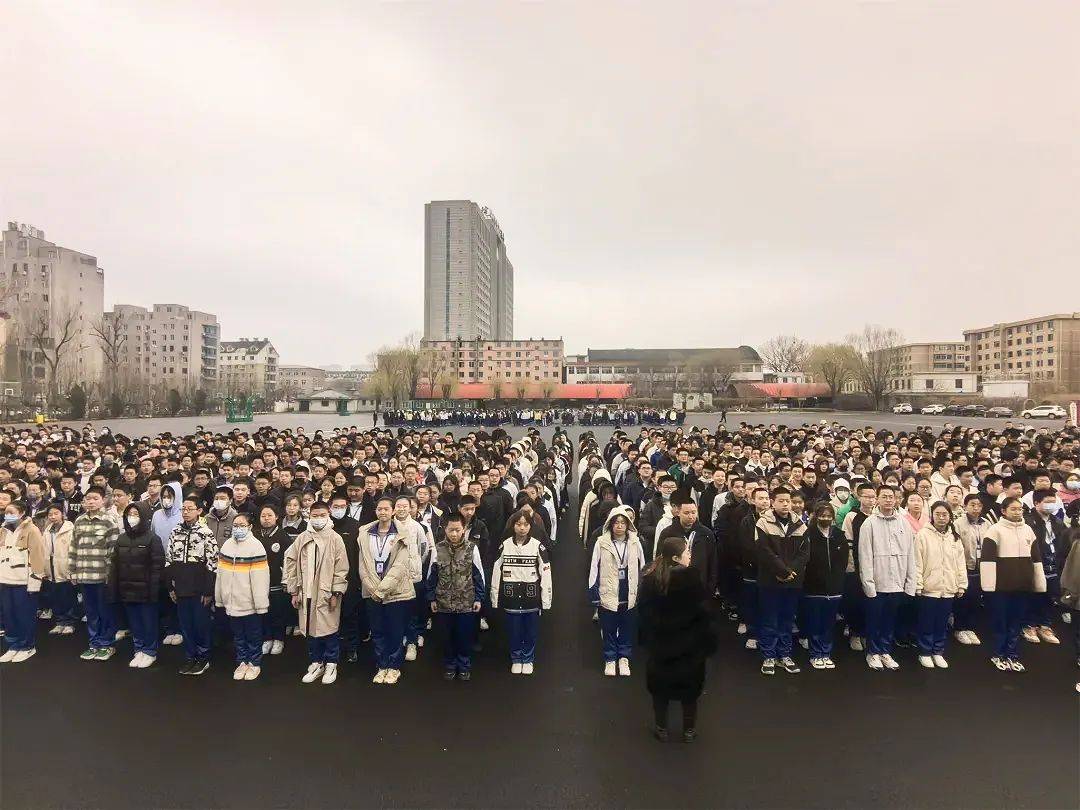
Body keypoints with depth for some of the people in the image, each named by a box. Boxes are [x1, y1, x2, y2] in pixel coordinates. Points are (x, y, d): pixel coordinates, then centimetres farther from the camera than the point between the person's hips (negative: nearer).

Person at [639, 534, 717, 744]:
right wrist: (708, 641, -6)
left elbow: (645, 613, -2)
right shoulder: (690, 577, -22)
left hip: (659, 643, 3)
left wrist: (649, 638, 9)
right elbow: (702, 611, -17)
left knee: (660, 687, 18)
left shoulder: (649, 578, -9)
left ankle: (661, 729, 27)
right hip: (689, 643, -2)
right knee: (690, 687, 17)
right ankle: (689, 731, 28)